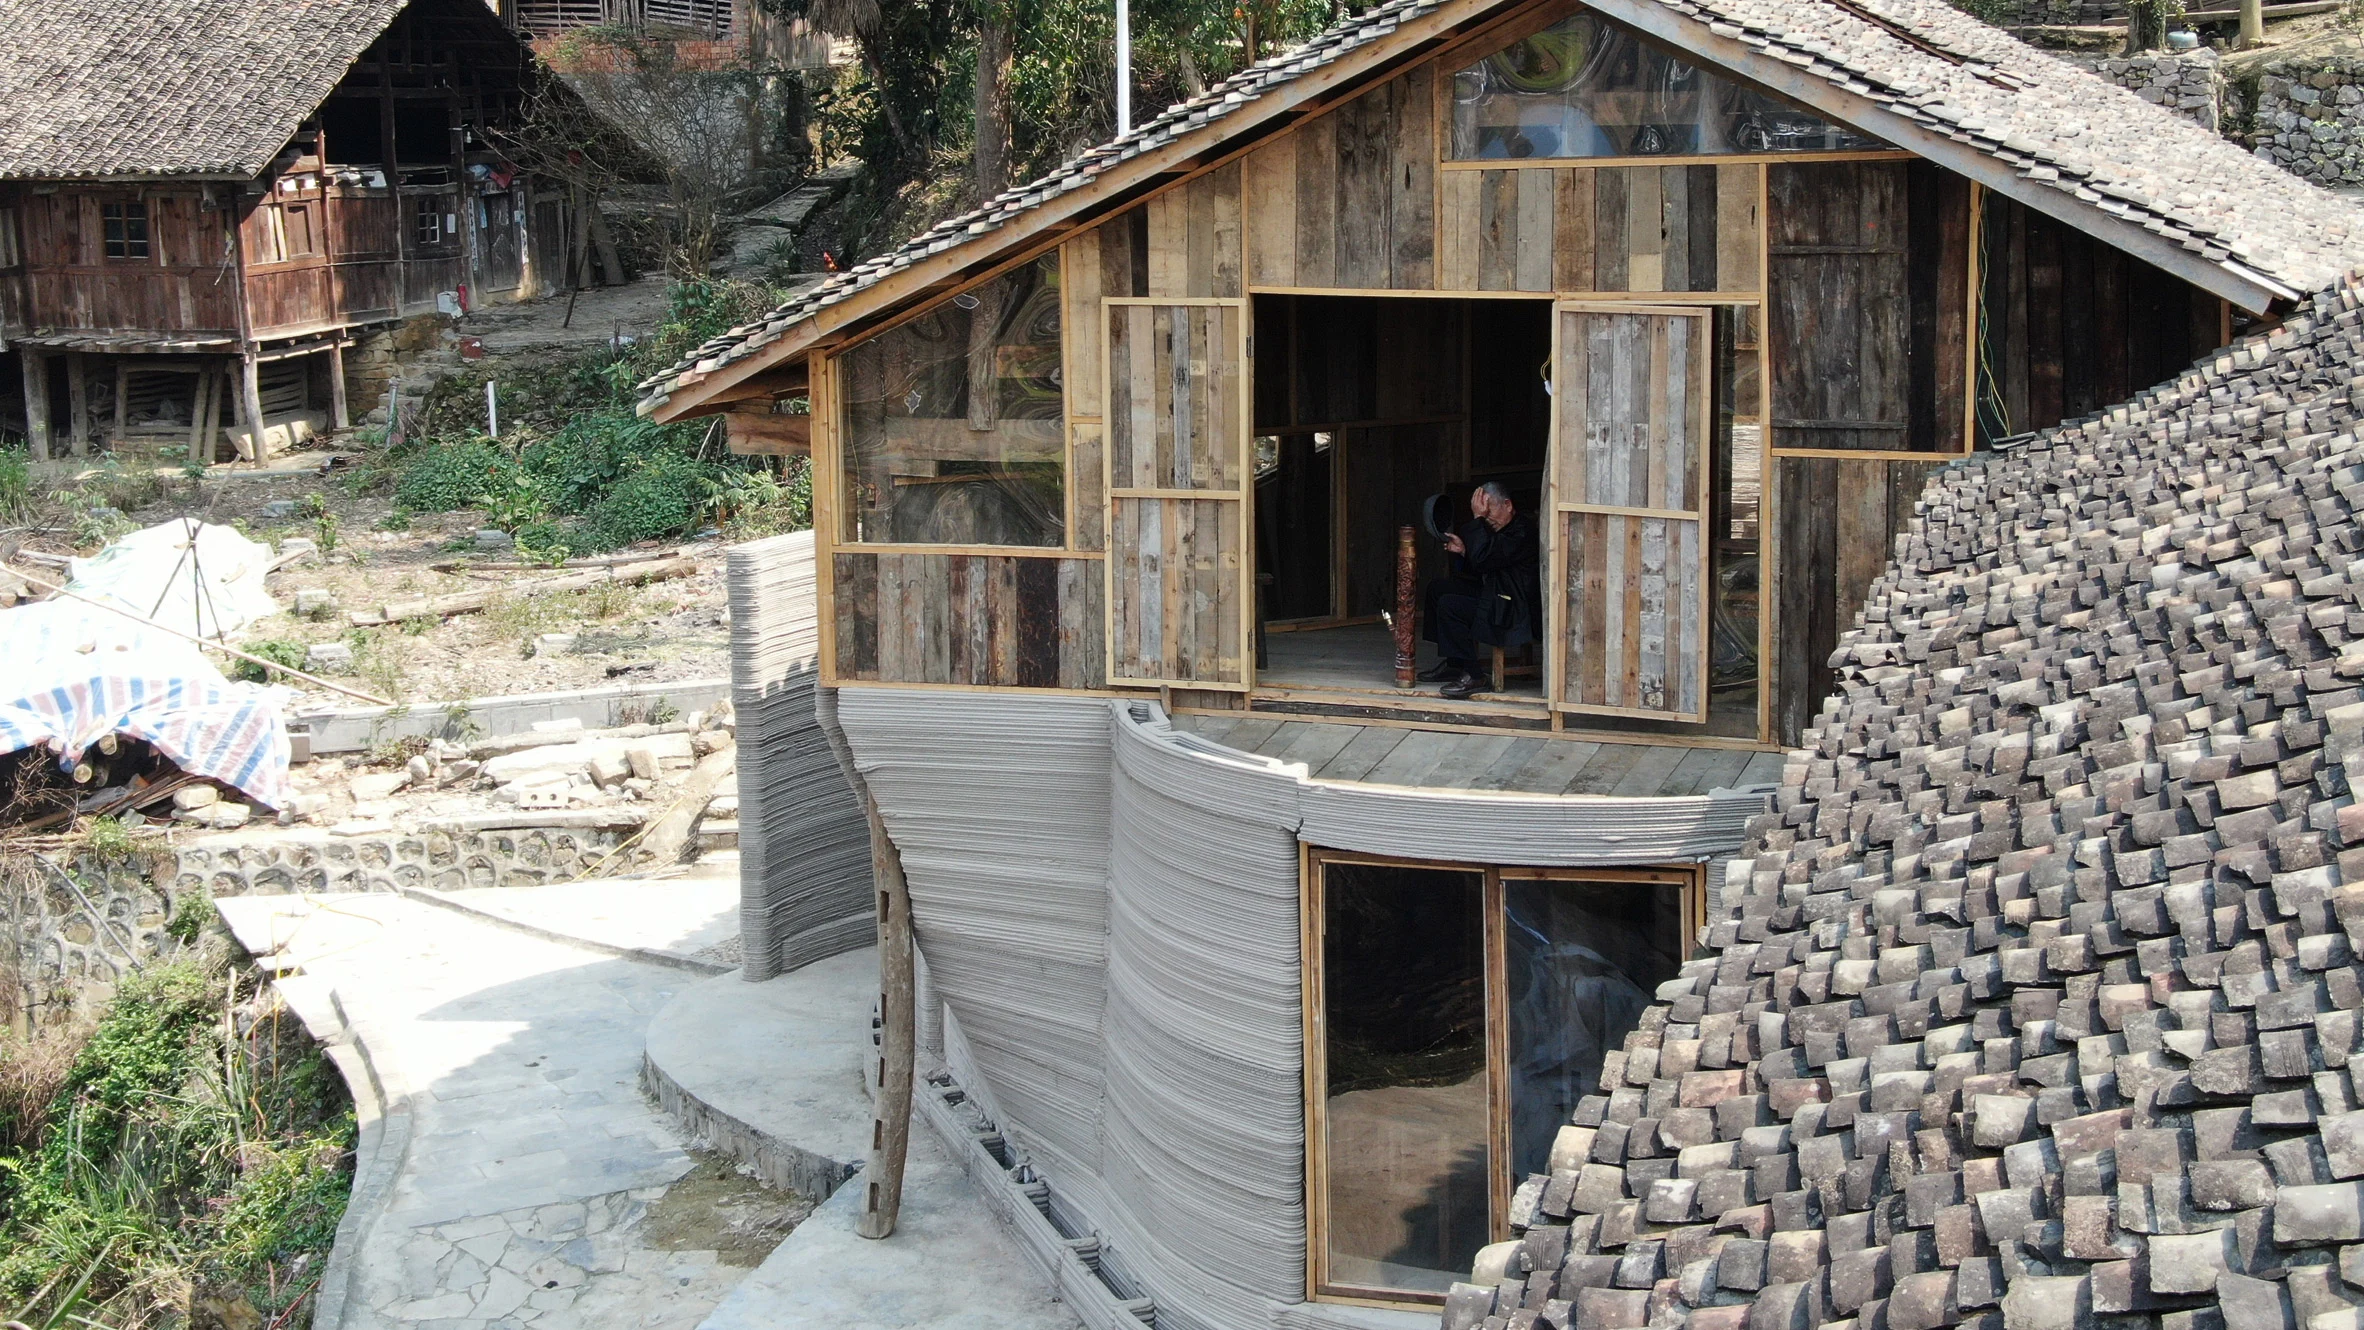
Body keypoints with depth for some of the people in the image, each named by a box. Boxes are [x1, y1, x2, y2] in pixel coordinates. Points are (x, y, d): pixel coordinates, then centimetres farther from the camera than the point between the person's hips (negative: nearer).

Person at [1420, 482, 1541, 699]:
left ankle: (1468, 675, -17)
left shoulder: (1522, 531, -19)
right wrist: (1463, 551, -1)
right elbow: (1477, 570, 17)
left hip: (1514, 612, -11)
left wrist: (1477, 518, -23)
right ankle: (1452, 663, 14)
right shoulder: (1500, 527, 14)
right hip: (1492, 595, 11)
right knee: (1437, 589, 13)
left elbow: (1482, 561, -28)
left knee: (1449, 605, -22)